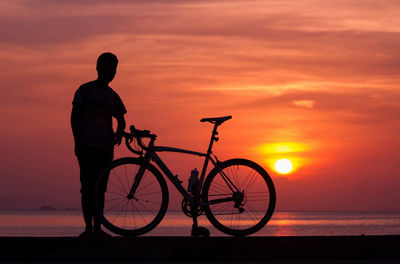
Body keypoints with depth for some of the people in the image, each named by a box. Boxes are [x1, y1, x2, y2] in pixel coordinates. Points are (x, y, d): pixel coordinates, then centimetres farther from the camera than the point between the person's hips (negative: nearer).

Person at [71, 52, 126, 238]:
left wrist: (120, 131, 4)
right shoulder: (85, 90, 3)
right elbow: (74, 116, -1)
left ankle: (98, 228, 6)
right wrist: (77, 141, -9)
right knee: (88, 186, -10)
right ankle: (88, 227, -10)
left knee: (100, 187, 4)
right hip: (87, 146, -5)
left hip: (106, 146, 5)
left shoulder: (113, 96, 18)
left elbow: (121, 119, 27)